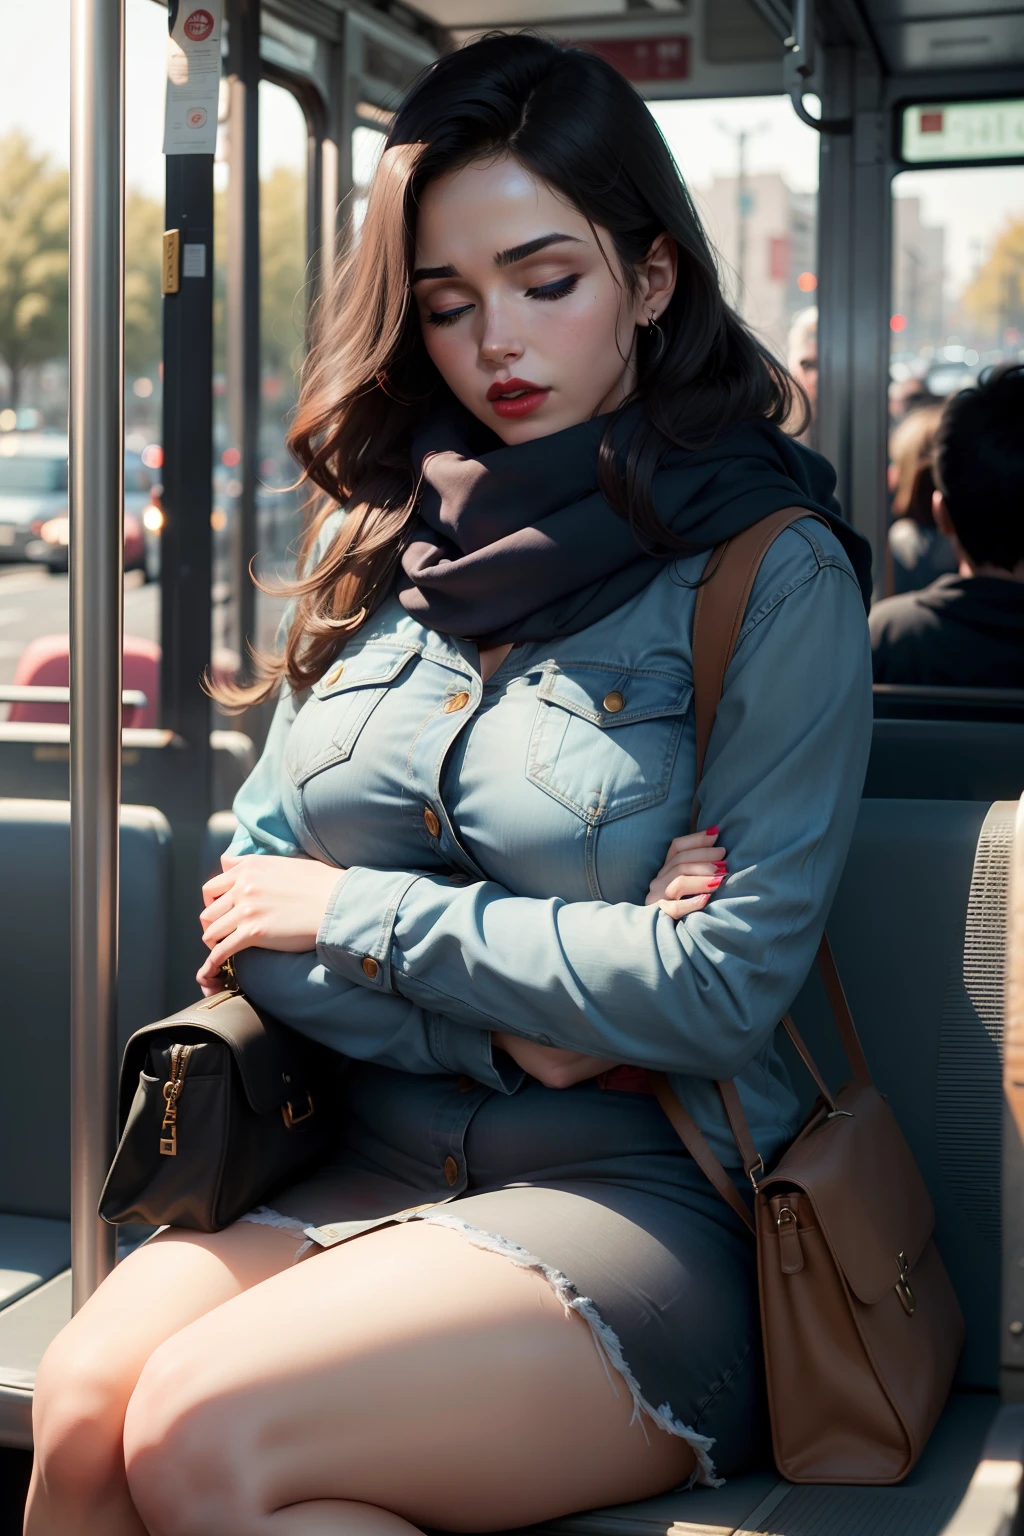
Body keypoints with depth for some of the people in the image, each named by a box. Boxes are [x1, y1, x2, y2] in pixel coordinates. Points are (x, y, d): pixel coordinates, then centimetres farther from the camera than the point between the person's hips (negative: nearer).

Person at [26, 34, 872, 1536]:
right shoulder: (375, 540, 11)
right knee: (83, 1401, -25)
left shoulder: (775, 575, -4)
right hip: (359, 1168, 4)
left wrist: (363, 915, -6)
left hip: (638, 1205, -4)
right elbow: (253, 907, 9)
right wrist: (520, 1022, -7)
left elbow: (724, 986, -12)